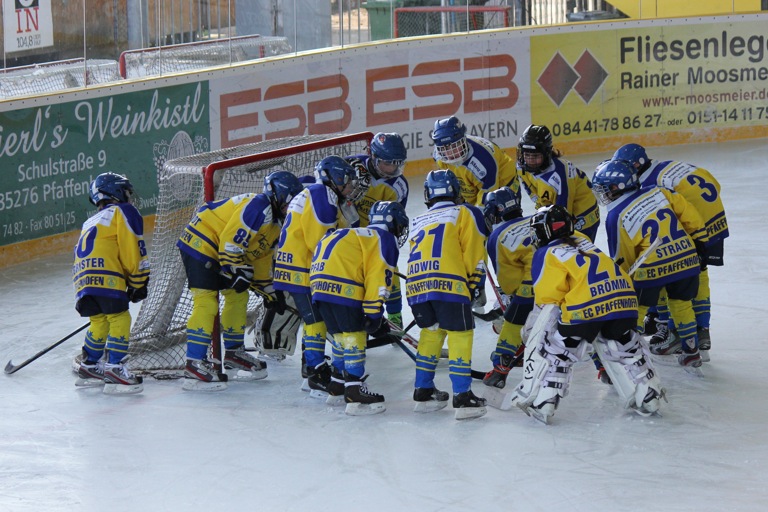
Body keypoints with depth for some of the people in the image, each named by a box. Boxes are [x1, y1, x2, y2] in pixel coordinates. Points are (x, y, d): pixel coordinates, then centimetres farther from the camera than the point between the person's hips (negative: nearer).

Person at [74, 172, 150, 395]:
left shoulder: (92, 222, 34)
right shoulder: (123, 212, 10)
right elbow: (133, 249, 0)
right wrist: (139, 282, 5)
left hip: (82, 277, 8)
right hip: (105, 276, -8)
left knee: (99, 320, 19)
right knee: (119, 318, -5)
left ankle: (89, 367, 24)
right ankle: (114, 368, -13)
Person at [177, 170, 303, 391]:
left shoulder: (274, 221, 15)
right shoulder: (259, 207, -19)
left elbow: (262, 256, 24)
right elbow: (231, 240, -24)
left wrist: (269, 291, 25)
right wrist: (238, 272, -18)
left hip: (221, 252, 11)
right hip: (199, 245, -11)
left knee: (238, 296, 17)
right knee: (207, 302, -17)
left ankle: (233, 352, 30)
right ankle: (194, 365, -20)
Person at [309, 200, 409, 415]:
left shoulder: (360, 235, 32)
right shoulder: (386, 240, 4)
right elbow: (379, 277, -7)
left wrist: (372, 312, 34)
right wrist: (374, 313, -7)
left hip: (320, 281, 9)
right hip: (342, 285, -9)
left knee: (341, 334, 19)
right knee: (354, 335, -6)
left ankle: (336, 387, 26)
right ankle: (355, 394, -11)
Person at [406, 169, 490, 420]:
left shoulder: (419, 222, 30)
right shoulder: (464, 213, 15)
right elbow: (474, 252, 7)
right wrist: (472, 283, 13)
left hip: (416, 284, 5)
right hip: (448, 282, -5)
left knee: (431, 331, 22)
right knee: (460, 334, 1)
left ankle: (423, 391, 23)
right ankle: (462, 397, -6)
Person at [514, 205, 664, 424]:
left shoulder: (546, 256, 4)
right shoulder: (581, 240, 25)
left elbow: (548, 301, -1)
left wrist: (531, 329, 5)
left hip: (585, 307, -6)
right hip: (622, 298, 6)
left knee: (554, 351, 6)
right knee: (625, 348, 26)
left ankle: (537, 403, 1)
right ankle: (647, 397, 29)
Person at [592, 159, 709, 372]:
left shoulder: (616, 217, -4)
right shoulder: (657, 192, 6)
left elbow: (622, 259, 2)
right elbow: (688, 212, 5)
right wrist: (699, 239, 16)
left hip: (652, 268, -5)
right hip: (686, 257, 5)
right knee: (681, 305, 21)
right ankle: (691, 354, 28)